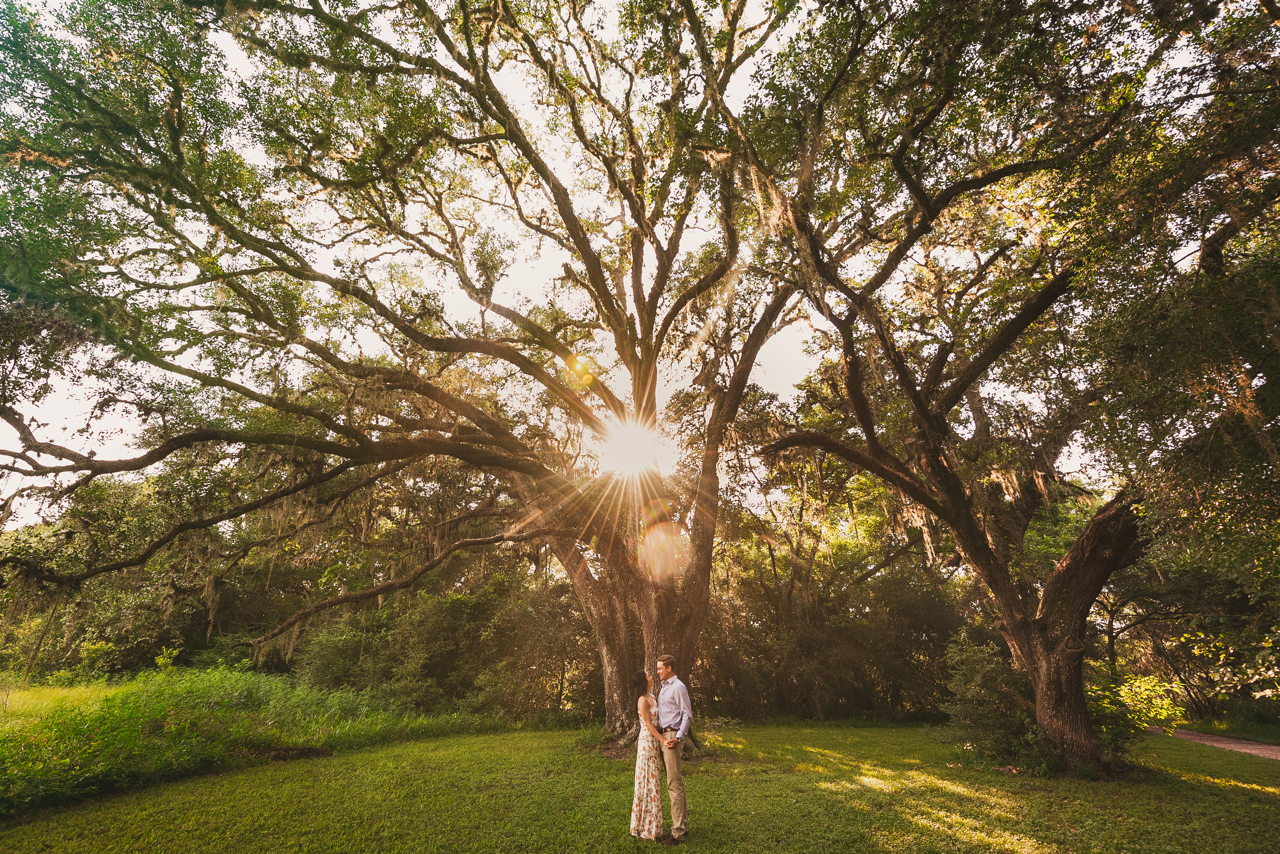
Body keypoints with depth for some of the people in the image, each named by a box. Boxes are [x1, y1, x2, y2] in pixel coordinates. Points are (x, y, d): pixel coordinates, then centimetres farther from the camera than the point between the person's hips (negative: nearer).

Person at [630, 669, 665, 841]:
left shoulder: (652, 697, 10)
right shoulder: (643, 700, -17)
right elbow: (649, 724, -18)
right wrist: (663, 740, -19)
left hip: (655, 742, 9)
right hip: (647, 741, -9)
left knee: (654, 781, 15)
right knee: (648, 783, 0)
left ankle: (652, 824, 26)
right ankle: (646, 827, 11)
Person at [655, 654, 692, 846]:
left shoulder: (678, 688, -13)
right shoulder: (664, 687, 16)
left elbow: (687, 716, -17)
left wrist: (678, 737, -24)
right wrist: (660, 735, 13)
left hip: (672, 737, -10)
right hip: (663, 736, 10)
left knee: (674, 783, -6)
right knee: (675, 782, 15)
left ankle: (678, 832, -1)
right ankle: (682, 826, 24)